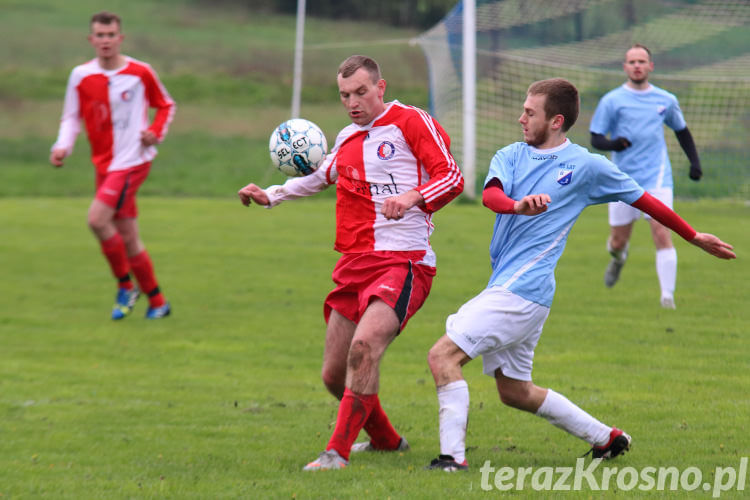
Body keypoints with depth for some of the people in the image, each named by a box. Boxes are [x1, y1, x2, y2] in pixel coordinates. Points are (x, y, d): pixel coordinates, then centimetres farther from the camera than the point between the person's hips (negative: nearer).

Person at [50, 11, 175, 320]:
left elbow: (166, 105, 11)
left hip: (133, 161, -4)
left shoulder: (140, 73, -4)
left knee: (97, 219, -21)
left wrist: (155, 132, -7)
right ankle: (157, 302, 20)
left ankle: (126, 285, -4)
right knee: (127, 238, 7)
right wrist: (62, 147, -8)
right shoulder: (80, 76, 2)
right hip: (105, 164, 5)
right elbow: (71, 118, 10)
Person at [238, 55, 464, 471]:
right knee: (334, 374, 6)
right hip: (355, 265, 8)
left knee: (364, 345, -29)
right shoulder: (347, 139, 19)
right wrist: (272, 196, 29)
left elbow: (451, 176, -9)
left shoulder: (410, 122, -1)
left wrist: (412, 197, -26)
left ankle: (338, 452, -26)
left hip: (404, 262, -7)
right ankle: (385, 439, 32)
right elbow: (321, 176, 39)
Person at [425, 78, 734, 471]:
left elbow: (642, 200, 11)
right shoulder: (511, 156, 12)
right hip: (504, 287, 7)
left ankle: (453, 455, -14)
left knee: (443, 356, -16)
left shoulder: (587, 166, -1)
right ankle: (606, 438, 26)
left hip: (523, 288, -7)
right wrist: (519, 204, -33)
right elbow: (490, 195, -9)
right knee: (515, 391, 14)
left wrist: (695, 238, 19)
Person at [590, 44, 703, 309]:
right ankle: (618, 257, 45)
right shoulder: (612, 101, 0)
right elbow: (595, 138, -1)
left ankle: (668, 296, -15)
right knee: (619, 241, 7)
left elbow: (682, 131, 23)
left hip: (656, 177, 0)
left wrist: (695, 162, 12)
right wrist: (612, 144, -23)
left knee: (662, 234, -16)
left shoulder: (666, 100, 7)